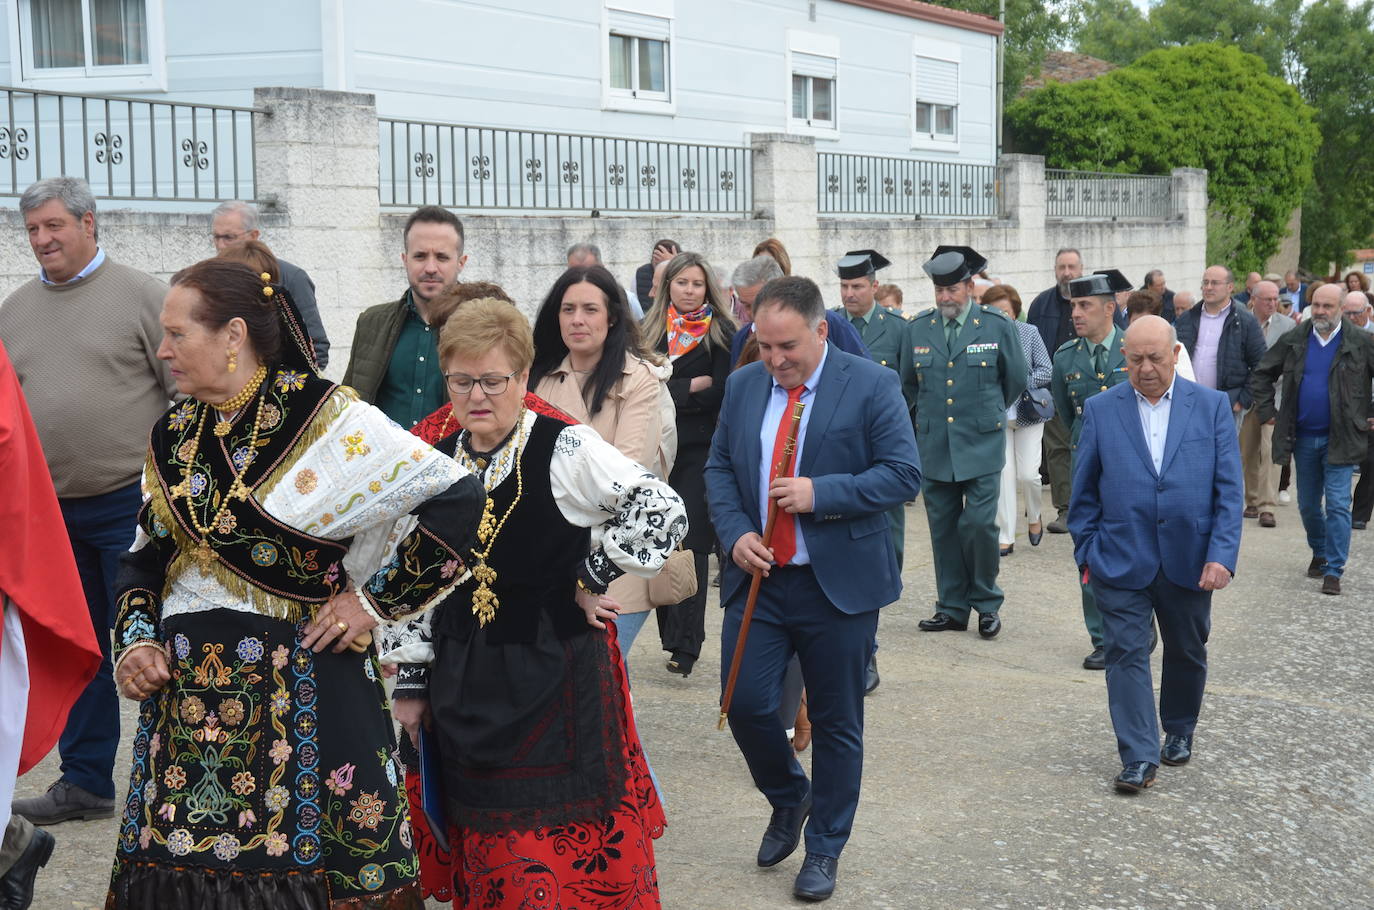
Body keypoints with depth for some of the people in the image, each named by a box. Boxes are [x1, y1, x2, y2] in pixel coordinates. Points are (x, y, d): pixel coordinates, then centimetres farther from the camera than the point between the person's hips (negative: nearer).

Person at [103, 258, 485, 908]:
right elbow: (145, 556, 17)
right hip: (185, 699, 6)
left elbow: (458, 498, -15)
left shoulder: (325, 417, -11)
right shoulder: (174, 434, 9)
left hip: (300, 694, -5)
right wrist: (135, 640, 0)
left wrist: (375, 599, -12)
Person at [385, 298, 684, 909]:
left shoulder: (568, 450, -11)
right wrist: (411, 683, 9)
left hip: (556, 681, -5)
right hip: (463, 687, 5)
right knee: (484, 853, 14)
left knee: (566, 850, 0)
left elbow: (663, 513, -17)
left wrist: (592, 576, -10)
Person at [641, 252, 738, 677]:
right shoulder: (649, 330, 11)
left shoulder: (720, 333, 2)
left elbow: (720, 393, -7)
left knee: (690, 544, -8)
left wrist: (667, 393, -6)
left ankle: (685, 644, -7)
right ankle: (672, 634, 17)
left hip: (700, 450, -3)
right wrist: (691, 386, -7)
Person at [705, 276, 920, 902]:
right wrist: (735, 533, -6)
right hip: (758, 576, 4)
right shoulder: (743, 385, 6)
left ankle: (824, 848, 25)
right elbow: (719, 467, 11)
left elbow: (903, 474, -11)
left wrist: (820, 493, -21)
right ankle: (787, 798, 30)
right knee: (745, 701, -1)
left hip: (839, 584, -3)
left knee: (836, 723, 6)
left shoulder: (871, 385, -8)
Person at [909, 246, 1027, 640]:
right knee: (943, 529, 7)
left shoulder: (997, 326, -2)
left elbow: (1017, 380, 10)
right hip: (934, 445, 3)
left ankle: (987, 603, 11)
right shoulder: (919, 330, 5)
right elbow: (911, 383, 20)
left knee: (979, 524, -9)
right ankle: (952, 608, 18)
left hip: (981, 445, -3)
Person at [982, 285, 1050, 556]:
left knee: (1028, 474, -1)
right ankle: (1005, 537, 6)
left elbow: (1046, 371, -3)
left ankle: (1034, 518, 29)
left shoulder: (1029, 333, -3)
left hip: (1027, 414, 0)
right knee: (1004, 474, -1)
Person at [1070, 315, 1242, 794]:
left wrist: (1222, 555, -11)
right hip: (1121, 561, -1)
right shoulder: (1100, 409, -1)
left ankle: (1179, 732, 38)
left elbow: (1228, 489, -2)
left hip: (1190, 561, 1)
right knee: (1127, 655, -5)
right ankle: (1138, 758, 0)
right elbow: (1084, 490, 4)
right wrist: (1087, 553, 1)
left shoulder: (1212, 406, -1)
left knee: (1187, 654, 16)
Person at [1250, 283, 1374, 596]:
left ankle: (1334, 570, -2)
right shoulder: (1294, 340, 3)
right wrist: (1268, 411, 6)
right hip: (1303, 438, 4)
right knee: (1308, 505, 14)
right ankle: (1319, 553, 36)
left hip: (1340, 439, -3)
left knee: (1337, 505, -7)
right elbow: (1261, 376, 13)